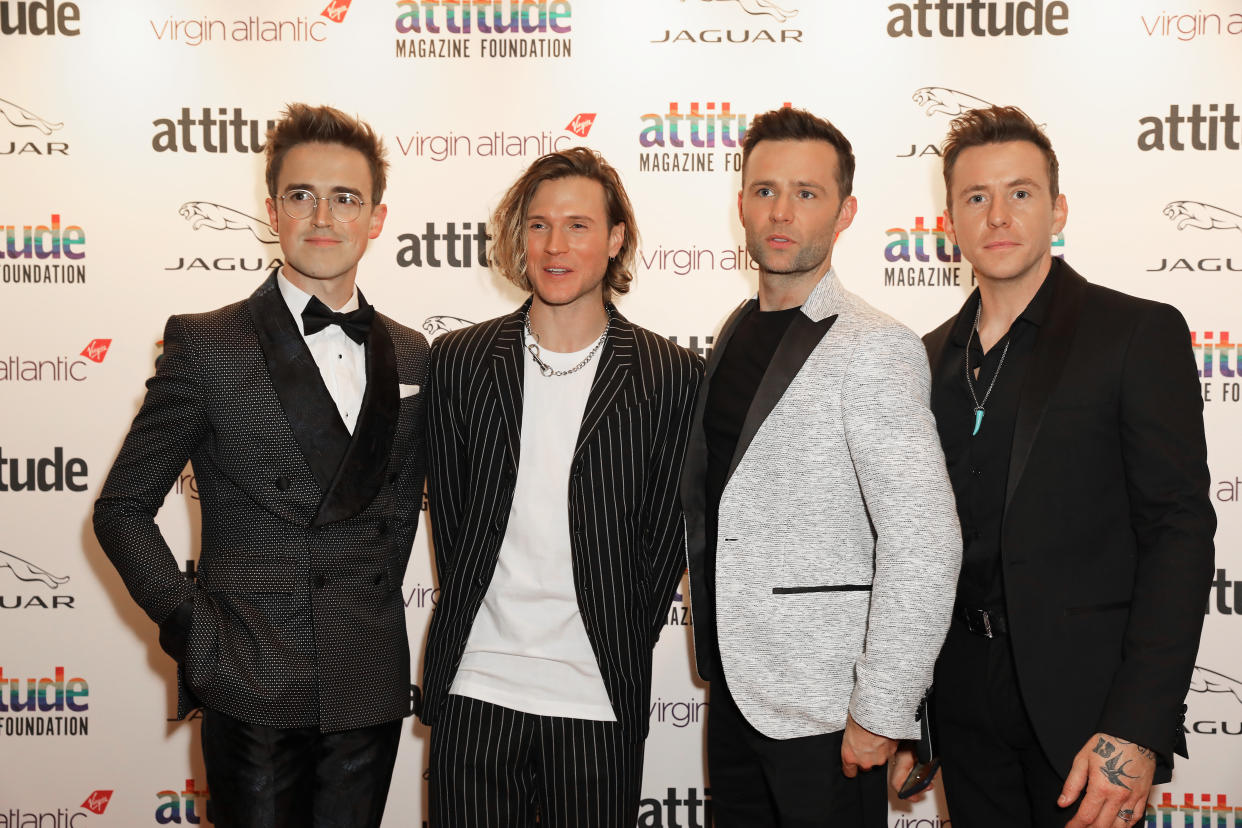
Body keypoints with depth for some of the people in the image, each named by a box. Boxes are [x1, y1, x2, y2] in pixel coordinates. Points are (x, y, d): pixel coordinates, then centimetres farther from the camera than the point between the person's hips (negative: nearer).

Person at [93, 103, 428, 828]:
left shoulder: (411, 356, 7)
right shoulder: (206, 345, -5)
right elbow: (122, 509, 0)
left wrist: (376, 610, 9)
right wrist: (188, 625, -9)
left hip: (371, 688, 4)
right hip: (252, 692, -3)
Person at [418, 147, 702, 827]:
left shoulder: (671, 375, -2)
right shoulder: (458, 361, 2)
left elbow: (667, 532, 1)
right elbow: (447, 509, 8)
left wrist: (621, 651, 1)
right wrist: (472, 625, 6)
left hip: (598, 699, -1)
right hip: (473, 691, 1)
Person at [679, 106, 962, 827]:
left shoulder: (875, 349, -16)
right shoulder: (740, 333, 9)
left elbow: (925, 545, -21)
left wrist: (881, 714, -19)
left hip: (823, 708, -7)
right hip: (734, 681, 7)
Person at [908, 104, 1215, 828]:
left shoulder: (1138, 333, -6)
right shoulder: (935, 357, 10)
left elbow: (1178, 531, -12)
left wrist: (1137, 730, -19)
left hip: (1081, 701, -4)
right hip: (966, 703, 5)